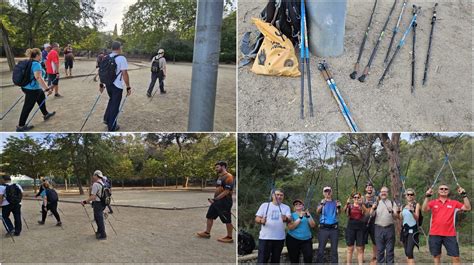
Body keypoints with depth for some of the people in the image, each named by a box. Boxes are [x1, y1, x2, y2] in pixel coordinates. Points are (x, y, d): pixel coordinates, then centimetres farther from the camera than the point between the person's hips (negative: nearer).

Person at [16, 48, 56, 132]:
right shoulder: (36, 64, -21)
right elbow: (38, 78, -31)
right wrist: (47, 89, -32)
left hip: (26, 87, 10)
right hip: (32, 89, -10)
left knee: (41, 96, 28)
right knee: (28, 107, -1)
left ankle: (45, 114, 44)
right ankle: (20, 126, 7)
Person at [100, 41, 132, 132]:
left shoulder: (106, 58, 7)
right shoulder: (121, 58, -13)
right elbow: (125, 74, -18)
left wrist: (101, 84, 20)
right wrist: (128, 87, -13)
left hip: (108, 84, 6)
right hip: (117, 86, -6)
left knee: (111, 101, 29)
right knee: (115, 105, 4)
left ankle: (106, 119, 30)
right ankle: (112, 127, 12)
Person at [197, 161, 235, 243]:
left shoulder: (228, 177, -16)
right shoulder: (220, 177, 16)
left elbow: (226, 192, -21)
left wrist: (215, 199, -18)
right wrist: (214, 199, 11)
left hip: (224, 202, -10)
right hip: (217, 201, 10)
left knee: (227, 220, 0)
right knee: (210, 216, 15)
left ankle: (229, 237, 10)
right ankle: (207, 233, 27)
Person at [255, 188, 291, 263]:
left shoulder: (286, 207, 9)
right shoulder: (265, 205, 6)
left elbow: (289, 219, -6)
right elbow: (257, 219, 1)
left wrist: (286, 219, -30)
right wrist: (261, 220, -22)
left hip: (279, 238, 2)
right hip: (265, 238, -2)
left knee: (276, 260, 11)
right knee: (262, 260, -5)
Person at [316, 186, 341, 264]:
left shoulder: (335, 202, 10)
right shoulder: (322, 202, 5)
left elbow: (338, 213, -4)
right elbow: (318, 211, -14)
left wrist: (338, 207, -25)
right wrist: (322, 204, -33)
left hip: (334, 228, 2)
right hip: (323, 228, -2)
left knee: (334, 249, 6)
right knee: (320, 249, -3)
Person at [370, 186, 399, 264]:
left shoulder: (392, 203, 9)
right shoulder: (376, 203, 10)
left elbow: (396, 216, 2)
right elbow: (372, 215, -1)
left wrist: (392, 212, -18)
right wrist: (373, 208, -20)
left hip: (390, 228, 0)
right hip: (379, 228, 0)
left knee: (390, 249, 2)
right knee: (380, 249, 3)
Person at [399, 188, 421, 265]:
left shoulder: (416, 205, -2)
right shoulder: (403, 206, 13)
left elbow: (417, 218, -13)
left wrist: (412, 211, -30)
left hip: (412, 230, -6)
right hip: (404, 230, 6)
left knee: (409, 252, -19)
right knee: (407, 253, 10)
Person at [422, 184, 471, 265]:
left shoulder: (454, 203, 7)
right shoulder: (433, 202, 5)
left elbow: (468, 208, -1)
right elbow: (424, 209, -10)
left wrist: (464, 195, -10)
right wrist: (427, 196, -20)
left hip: (450, 234, 0)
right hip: (435, 234, 0)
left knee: (456, 258, 0)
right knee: (436, 257, 8)